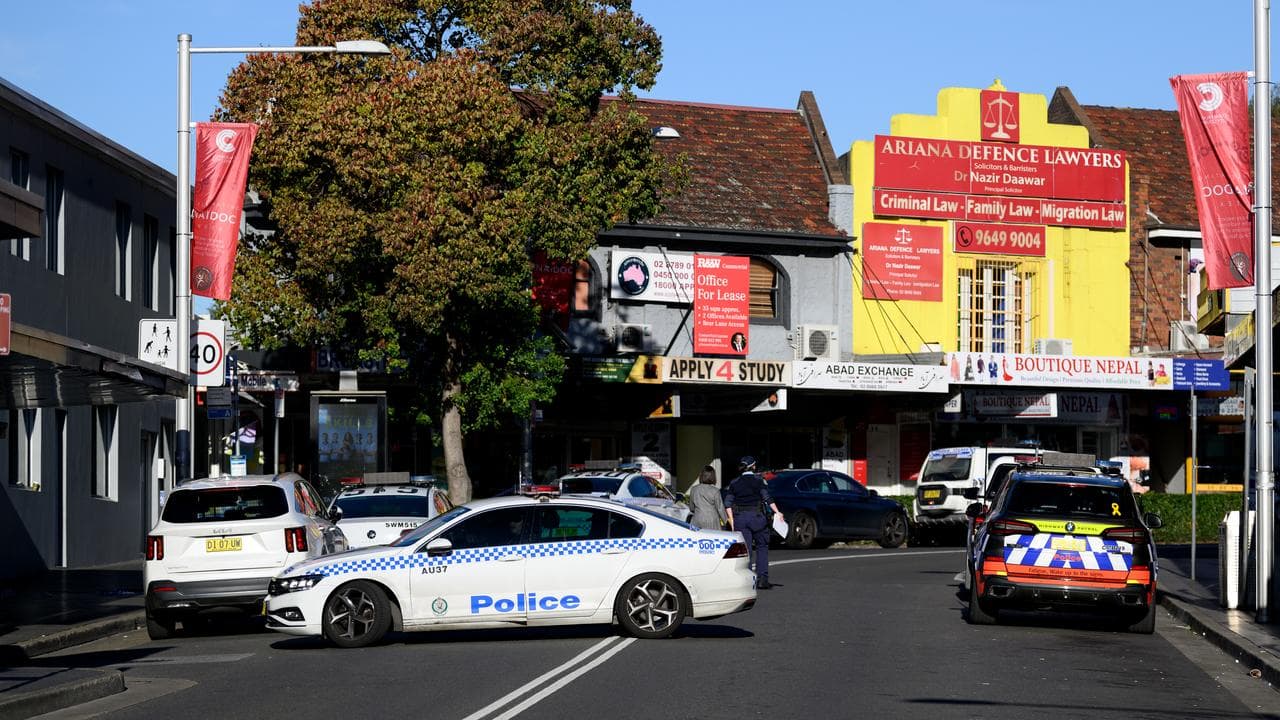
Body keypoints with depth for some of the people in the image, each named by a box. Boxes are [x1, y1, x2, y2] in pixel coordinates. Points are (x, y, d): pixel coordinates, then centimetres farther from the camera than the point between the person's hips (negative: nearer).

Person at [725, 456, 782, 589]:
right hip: (756, 516, -2)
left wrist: (731, 519, 5)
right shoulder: (758, 480, -1)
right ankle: (762, 578, 1)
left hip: (739, 518, 2)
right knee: (762, 547, 9)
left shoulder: (734, 483, 8)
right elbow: (767, 498, -11)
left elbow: (728, 503, 3)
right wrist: (777, 512, -12)